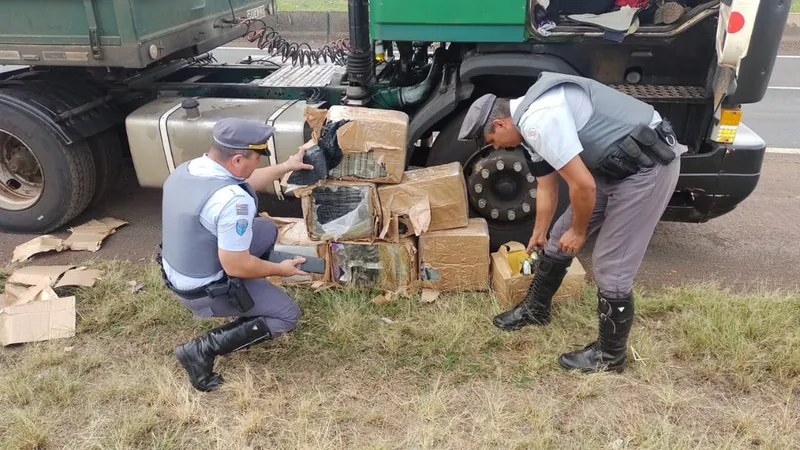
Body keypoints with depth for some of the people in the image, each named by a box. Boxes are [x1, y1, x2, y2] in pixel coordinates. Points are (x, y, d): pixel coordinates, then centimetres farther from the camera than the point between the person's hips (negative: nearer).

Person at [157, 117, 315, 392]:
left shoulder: (187, 168, -4)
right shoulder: (232, 201, -33)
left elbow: (243, 182, 14)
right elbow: (236, 267, -27)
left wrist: (287, 167, 17)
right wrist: (280, 269, -9)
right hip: (206, 291, -9)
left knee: (267, 230, 19)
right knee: (287, 316, 5)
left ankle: (247, 305, 27)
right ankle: (202, 350, 0)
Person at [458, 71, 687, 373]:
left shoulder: (537, 121, -25)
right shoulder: (530, 119, 8)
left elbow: (582, 184, -25)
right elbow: (546, 186, 21)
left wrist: (579, 231, -7)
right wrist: (538, 233, 34)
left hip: (647, 166, -10)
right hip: (617, 166, 10)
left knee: (610, 266, -4)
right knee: (560, 237, 15)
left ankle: (609, 354, 16)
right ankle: (535, 308, 35)